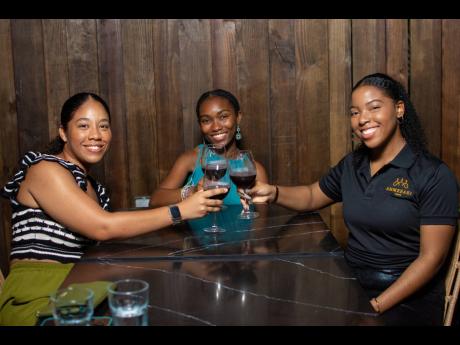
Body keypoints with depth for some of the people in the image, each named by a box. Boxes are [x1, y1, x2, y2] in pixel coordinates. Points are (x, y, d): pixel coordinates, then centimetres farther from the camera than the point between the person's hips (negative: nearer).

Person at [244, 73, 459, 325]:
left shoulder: (434, 176, -10)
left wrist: (376, 305, -18)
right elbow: (311, 196, 21)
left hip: (406, 297, -5)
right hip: (353, 285, 5)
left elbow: (431, 258, -13)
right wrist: (273, 193, -1)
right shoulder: (351, 165, 7)